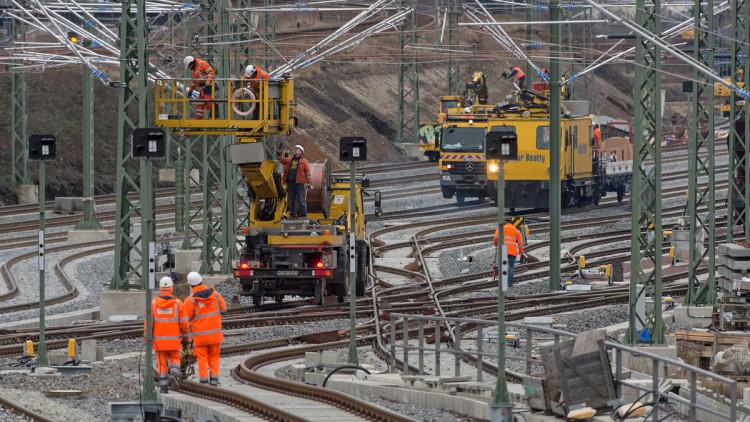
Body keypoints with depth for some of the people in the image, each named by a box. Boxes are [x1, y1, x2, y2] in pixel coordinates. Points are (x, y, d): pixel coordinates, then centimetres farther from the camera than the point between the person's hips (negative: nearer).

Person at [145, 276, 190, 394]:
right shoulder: (178, 303, -7)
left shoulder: (153, 303, -6)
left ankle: (163, 387, 8)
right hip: (174, 339, 0)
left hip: (159, 339, 0)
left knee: (162, 363, 10)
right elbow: (184, 323, -5)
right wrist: (186, 338, 7)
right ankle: (174, 374, -13)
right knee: (175, 359, 16)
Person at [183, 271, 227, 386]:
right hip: (215, 333, 3)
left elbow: (186, 319, -10)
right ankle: (214, 378, 6)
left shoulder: (190, 300, -13)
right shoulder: (215, 294, -3)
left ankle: (204, 379, 1)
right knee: (214, 357, 14)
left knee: (202, 358, 7)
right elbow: (223, 308, 9)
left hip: (200, 335, -3)